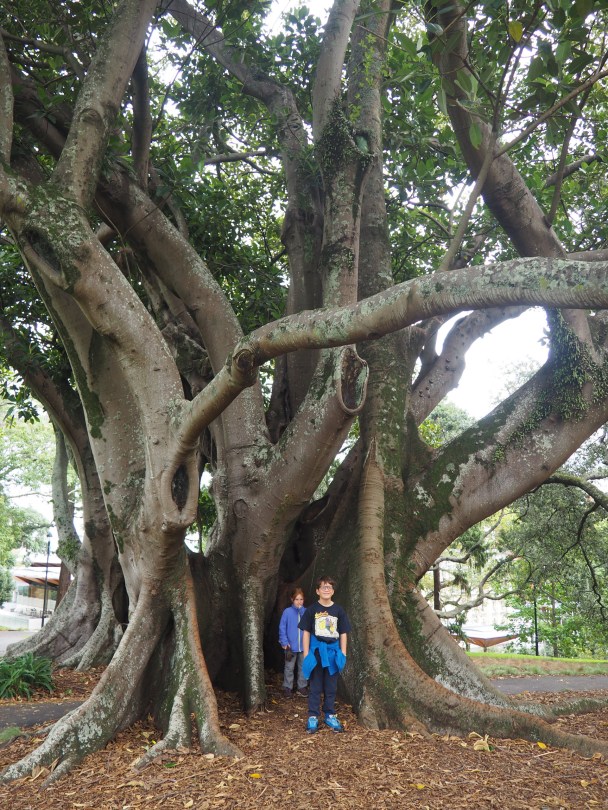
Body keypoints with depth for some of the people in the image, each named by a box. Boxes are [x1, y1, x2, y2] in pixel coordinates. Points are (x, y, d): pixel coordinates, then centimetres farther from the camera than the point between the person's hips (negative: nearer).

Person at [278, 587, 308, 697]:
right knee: (289, 668, 9)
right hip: (291, 646, -2)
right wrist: (284, 642, -11)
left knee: (303, 667, 12)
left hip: (304, 646, 2)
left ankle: (302, 687, 25)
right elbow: (282, 627, -7)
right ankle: (287, 687, 22)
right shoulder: (287, 611, -8)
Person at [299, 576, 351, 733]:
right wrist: (306, 654, -4)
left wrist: (343, 655, 3)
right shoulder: (312, 610, -3)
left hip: (333, 652, 2)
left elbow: (343, 634, 6)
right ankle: (312, 717, 12)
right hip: (316, 652, -2)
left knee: (331, 687, 11)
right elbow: (306, 632, -1)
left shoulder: (339, 610, 2)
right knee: (315, 687, 4)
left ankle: (330, 716, 22)